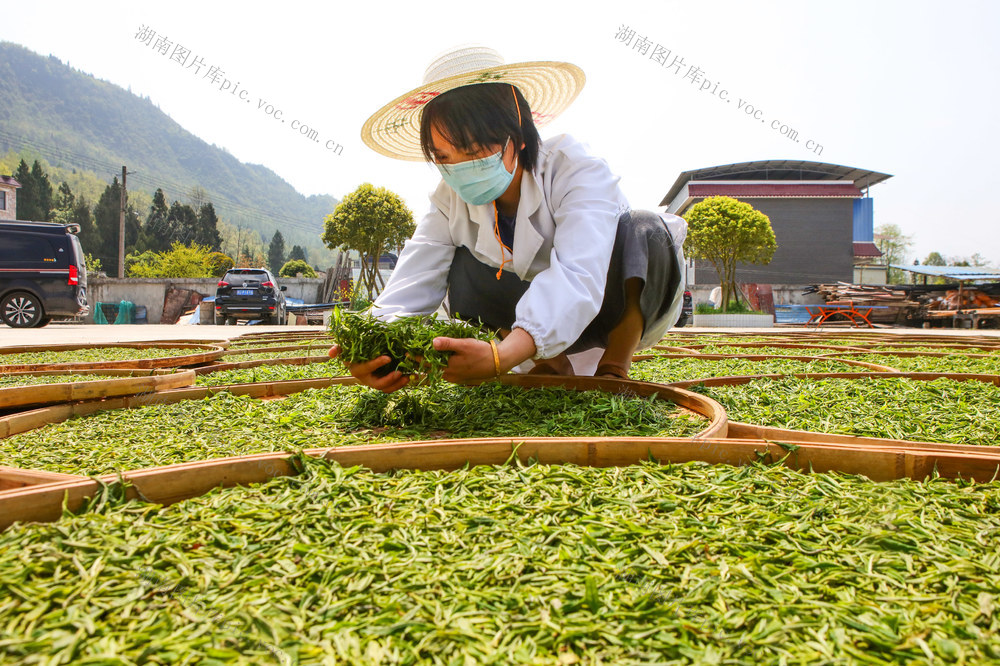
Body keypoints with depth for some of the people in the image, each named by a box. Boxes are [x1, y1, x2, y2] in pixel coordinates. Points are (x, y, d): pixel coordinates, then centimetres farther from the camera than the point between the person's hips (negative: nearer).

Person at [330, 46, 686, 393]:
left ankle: (614, 367, -16)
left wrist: (502, 355, -66)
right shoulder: (451, 199, -13)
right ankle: (554, 364, -7)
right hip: (548, 318, 4)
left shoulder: (579, 174, -31)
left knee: (643, 231, -35)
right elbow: (413, 282, -26)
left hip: (627, 307, -4)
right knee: (459, 268, -19)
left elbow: (577, 279, -48)